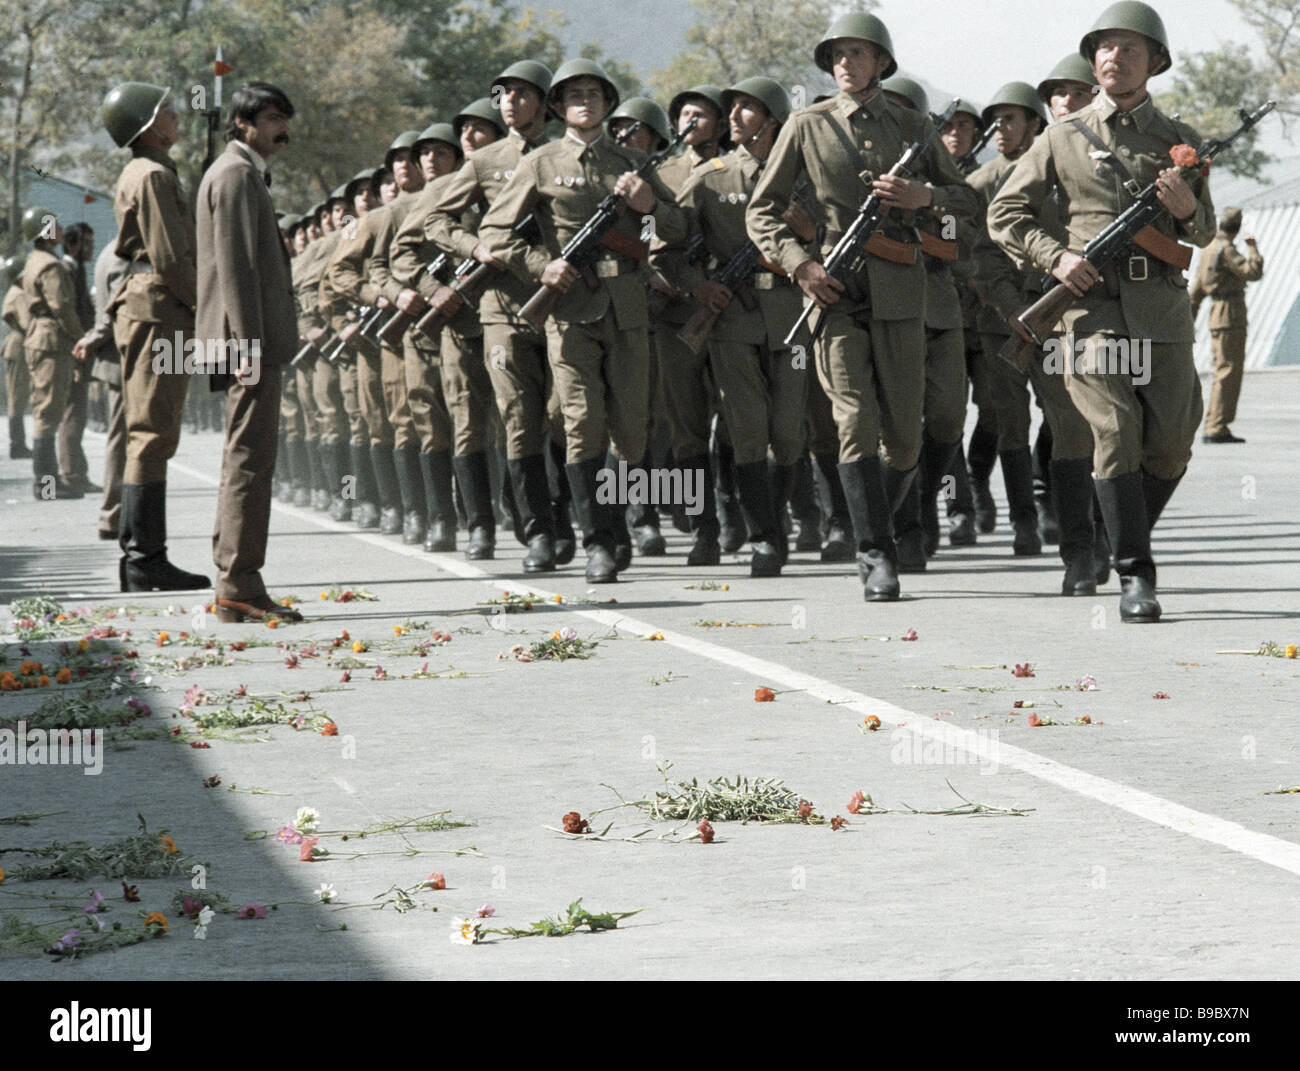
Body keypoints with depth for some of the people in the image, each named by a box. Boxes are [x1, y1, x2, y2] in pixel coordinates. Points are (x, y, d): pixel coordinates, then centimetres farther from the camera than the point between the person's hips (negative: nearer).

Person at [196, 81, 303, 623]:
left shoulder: (244, 172, 22)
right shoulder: (236, 173, -10)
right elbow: (235, 264, -18)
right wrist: (249, 345, -22)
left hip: (254, 340, 11)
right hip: (248, 337, -11)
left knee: (246, 459, 12)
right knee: (250, 460, -11)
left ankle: (233, 584, 16)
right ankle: (240, 588, -13)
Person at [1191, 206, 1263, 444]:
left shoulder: (1209, 249, 16)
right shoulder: (1226, 250, -13)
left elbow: (1197, 290, 21)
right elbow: (1253, 272, -23)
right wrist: (1252, 247, -9)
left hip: (1218, 316, 10)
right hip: (1230, 316, -10)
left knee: (1224, 373, 13)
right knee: (1228, 373, -10)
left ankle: (1214, 428, 14)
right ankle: (1217, 429, -13)